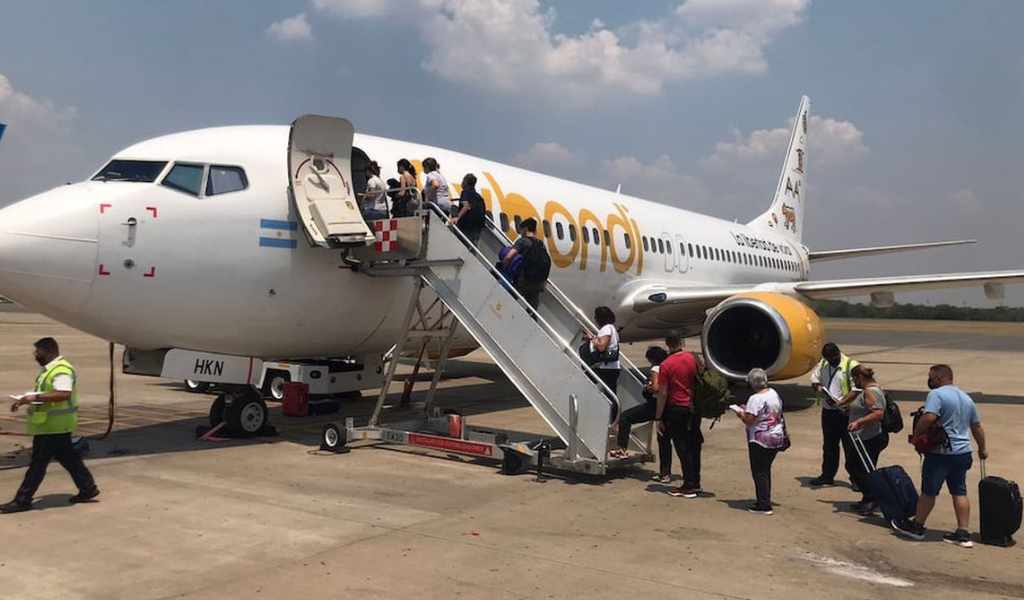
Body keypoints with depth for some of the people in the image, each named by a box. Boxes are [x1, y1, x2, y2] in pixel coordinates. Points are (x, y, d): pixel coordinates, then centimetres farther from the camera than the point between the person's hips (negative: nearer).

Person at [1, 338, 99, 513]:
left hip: (53, 426, -11)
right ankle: (88, 488, 21)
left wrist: (36, 397, -31)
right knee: (67, 457, 15)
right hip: (51, 425, 11)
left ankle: (22, 500, 4)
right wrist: (26, 399, 11)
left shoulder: (61, 370, -19)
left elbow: (63, 394, -31)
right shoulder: (49, 369, 16)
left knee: (38, 462, -3)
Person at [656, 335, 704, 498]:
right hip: (694, 408, 5)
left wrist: (659, 418, -5)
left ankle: (689, 486, 2)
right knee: (693, 446, 14)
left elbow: (663, 394, -12)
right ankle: (696, 483, 22)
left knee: (682, 448, 0)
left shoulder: (666, 365, -12)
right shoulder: (692, 358, 1)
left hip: (676, 409, -5)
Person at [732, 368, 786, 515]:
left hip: (760, 441, -8)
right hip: (777, 438, 8)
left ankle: (764, 505, 1)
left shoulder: (755, 399, -19)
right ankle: (765, 501, 24)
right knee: (766, 470, 18)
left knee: (759, 472, 0)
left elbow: (749, 420, -22)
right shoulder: (774, 394, 7)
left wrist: (740, 413, -2)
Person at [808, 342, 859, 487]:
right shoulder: (823, 364, 7)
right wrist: (817, 386, -5)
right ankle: (827, 476, 26)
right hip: (827, 410, 7)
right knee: (829, 445, 15)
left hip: (844, 412, -7)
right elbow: (814, 377, 18)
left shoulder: (850, 365, -14)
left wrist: (841, 402, -26)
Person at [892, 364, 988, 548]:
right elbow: (977, 426, 21)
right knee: (960, 493, 10)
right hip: (963, 453, 7)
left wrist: (916, 434, -15)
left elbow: (929, 417, -28)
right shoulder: (966, 398, 14)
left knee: (928, 491, 5)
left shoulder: (936, 394, -13)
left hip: (941, 453, -7)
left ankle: (917, 526, 18)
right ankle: (963, 534, 9)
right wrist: (982, 448, 31)